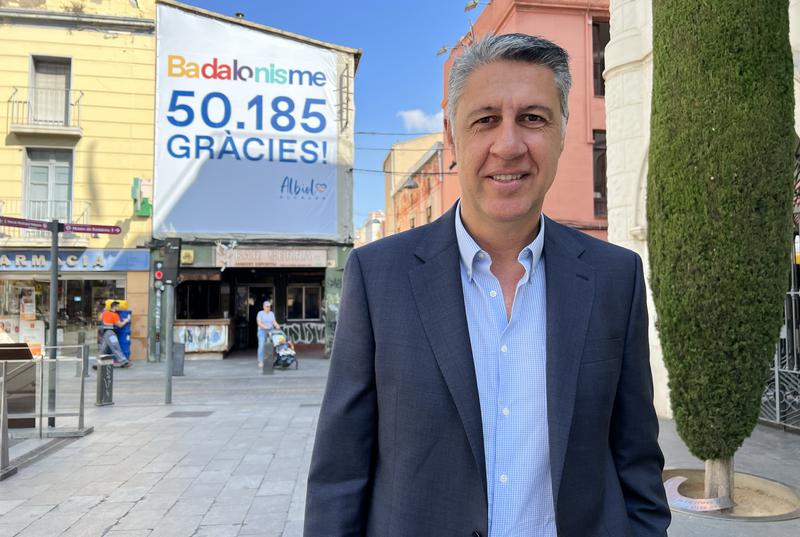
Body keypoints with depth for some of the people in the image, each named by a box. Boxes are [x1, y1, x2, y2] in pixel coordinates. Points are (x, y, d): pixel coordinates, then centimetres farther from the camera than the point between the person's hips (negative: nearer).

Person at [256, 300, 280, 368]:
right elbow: (259, 323, -14)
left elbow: (274, 322, 0)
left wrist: (277, 326, -21)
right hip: (262, 332, -4)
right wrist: (265, 327, -30)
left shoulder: (271, 313, 8)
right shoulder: (260, 313, -6)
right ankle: (260, 362, -11)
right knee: (261, 346, -12)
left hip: (270, 332, 4)